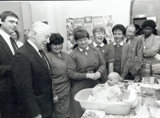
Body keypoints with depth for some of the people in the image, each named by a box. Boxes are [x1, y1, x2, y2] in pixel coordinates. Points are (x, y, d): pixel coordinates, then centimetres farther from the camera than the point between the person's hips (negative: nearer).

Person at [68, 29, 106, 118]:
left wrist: (99, 72, -10)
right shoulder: (73, 55, -10)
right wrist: (87, 75, -18)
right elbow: (70, 73, -13)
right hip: (80, 89, -3)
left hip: (95, 86, 4)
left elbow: (102, 64, 11)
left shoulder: (95, 50, 3)